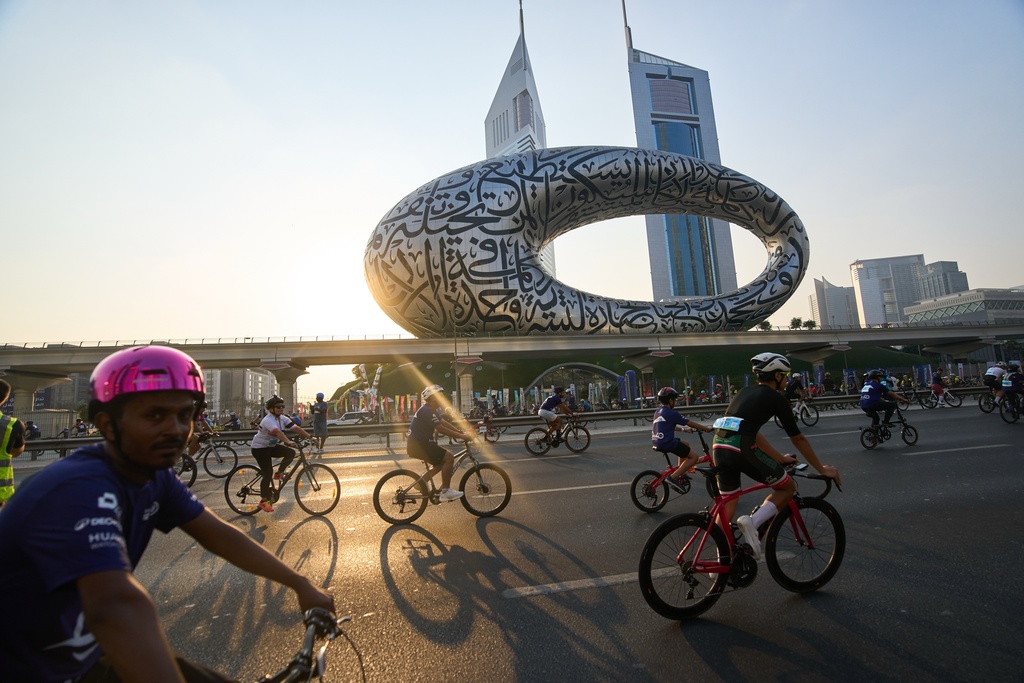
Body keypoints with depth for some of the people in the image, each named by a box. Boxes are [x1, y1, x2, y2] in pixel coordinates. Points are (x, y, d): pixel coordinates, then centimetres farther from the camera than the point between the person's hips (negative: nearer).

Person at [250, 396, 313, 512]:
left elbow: (296, 428, -12)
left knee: (291, 453, -15)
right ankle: (264, 501, 0)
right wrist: (288, 442, -60)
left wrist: (310, 437, -22)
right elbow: (277, 432, -46)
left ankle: (279, 473, 5)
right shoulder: (268, 420, -27)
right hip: (259, 448, -7)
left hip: (271, 446, 7)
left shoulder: (283, 419, -3)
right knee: (268, 473, -12)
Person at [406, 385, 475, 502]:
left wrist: (461, 431, 1)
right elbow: (441, 429, -25)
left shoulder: (433, 409, 14)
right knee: (449, 457, -14)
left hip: (418, 443, 10)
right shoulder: (427, 411, -19)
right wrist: (462, 436, -24)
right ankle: (445, 491, -9)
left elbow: (444, 422, 12)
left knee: (443, 460, 15)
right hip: (418, 445, -10)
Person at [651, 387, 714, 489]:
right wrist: (707, 428, 5)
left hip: (656, 442, 9)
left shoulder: (658, 412, 15)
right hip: (666, 443, -9)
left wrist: (683, 429, 34)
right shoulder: (672, 413, -11)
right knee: (694, 457, -2)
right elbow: (691, 423, -6)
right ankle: (673, 477, -8)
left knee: (685, 445, 29)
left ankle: (681, 473, 31)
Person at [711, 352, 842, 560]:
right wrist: (822, 469, 24)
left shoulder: (745, 392, 25)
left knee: (727, 505, 21)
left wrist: (780, 459, 36)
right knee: (788, 487, 17)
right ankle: (753, 521, -4)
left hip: (719, 447, 7)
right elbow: (798, 439, 12)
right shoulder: (776, 397, 7)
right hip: (742, 449, -6)